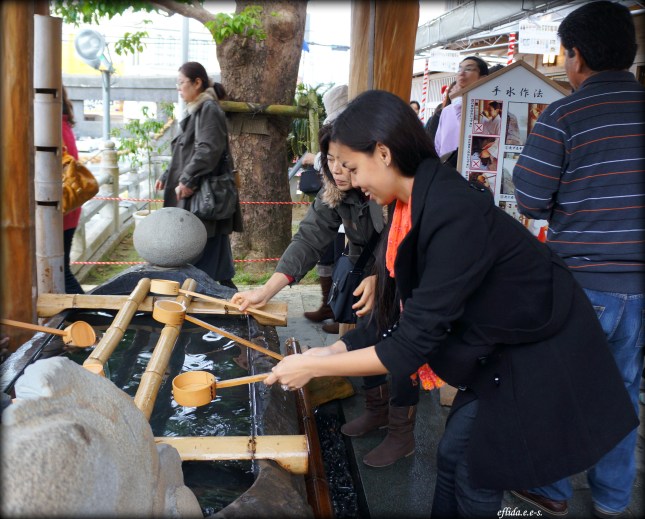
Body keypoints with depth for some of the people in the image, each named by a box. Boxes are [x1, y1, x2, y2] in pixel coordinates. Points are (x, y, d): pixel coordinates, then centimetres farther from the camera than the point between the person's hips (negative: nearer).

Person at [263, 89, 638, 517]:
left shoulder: (455, 214, -33)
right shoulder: (420, 200, -5)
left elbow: (413, 345, -30)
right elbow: (416, 311, 1)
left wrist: (314, 366, -22)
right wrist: (340, 348, -5)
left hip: (540, 359, -8)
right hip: (497, 350, 8)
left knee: (476, 480, 5)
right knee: (452, 455, 14)